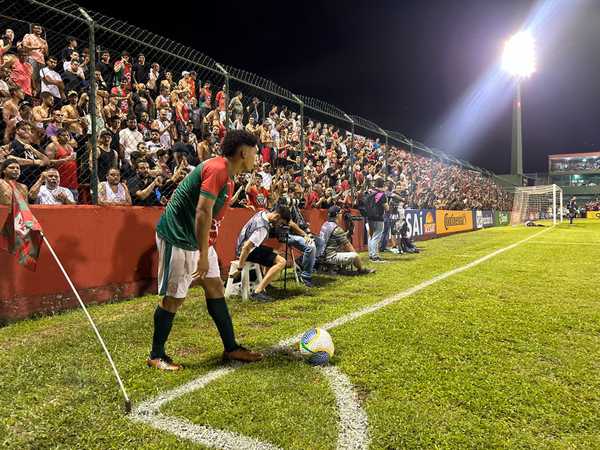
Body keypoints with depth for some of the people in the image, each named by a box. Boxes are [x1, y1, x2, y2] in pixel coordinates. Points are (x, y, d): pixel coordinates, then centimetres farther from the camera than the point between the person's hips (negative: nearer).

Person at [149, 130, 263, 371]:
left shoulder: (226, 174, 11)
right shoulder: (216, 169, -20)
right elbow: (202, 211, -27)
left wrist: (206, 250, 18)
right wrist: (203, 254, -25)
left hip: (197, 238, 10)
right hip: (178, 237, -10)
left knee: (215, 286, 10)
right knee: (174, 297, -1)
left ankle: (231, 348, 18)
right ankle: (156, 355, 16)